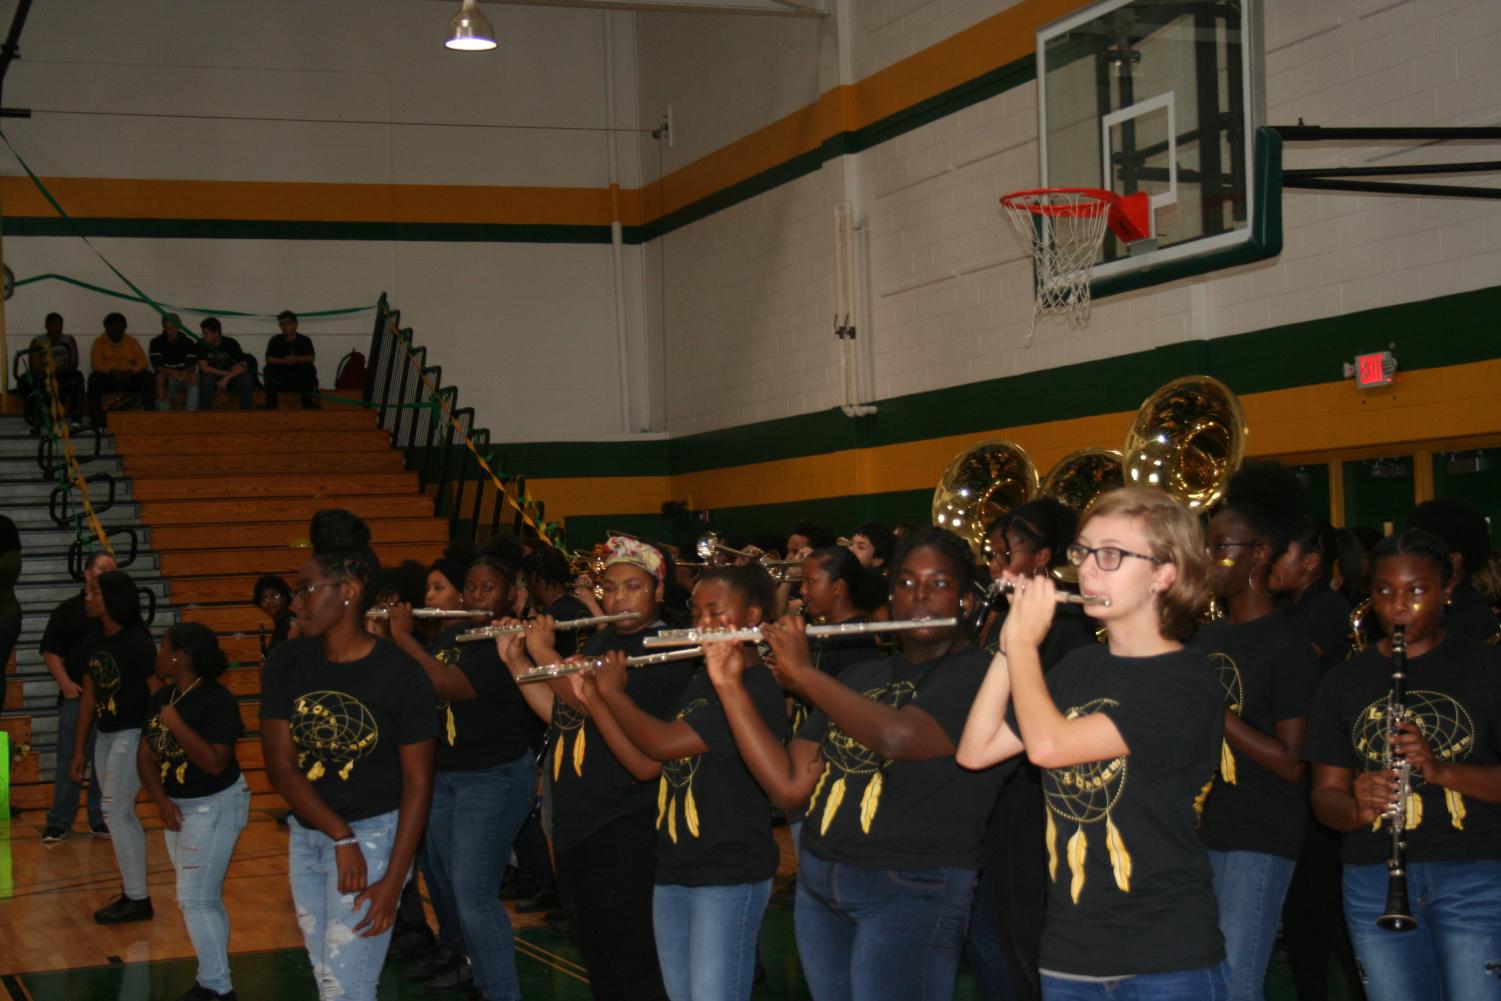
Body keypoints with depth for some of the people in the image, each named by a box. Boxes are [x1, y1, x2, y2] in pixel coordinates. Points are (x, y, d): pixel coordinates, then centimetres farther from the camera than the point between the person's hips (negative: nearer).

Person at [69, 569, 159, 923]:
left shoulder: (137, 642, -16)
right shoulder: (92, 643, 6)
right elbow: (88, 698, 13)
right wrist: (79, 751, 14)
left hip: (132, 734, -8)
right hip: (105, 735, 8)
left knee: (114, 810, -8)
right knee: (122, 814, 12)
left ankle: (137, 899, 0)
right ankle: (134, 893, 21)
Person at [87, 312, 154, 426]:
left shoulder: (132, 342, 13)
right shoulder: (99, 342, 7)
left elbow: (143, 363, 3)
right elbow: (96, 363, -6)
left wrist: (131, 372, -19)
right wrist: (112, 371, -25)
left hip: (129, 378, 2)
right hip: (108, 379, -2)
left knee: (148, 377, -26)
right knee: (95, 378, -34)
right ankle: (96, 416, -34)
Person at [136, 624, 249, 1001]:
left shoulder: (216, 700, -19)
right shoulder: (163, 697, 5)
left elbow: (216, 763, -26)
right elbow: (145, 756, 5)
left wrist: (177, 725, -24)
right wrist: (161, 801, -9)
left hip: (216, 807, -8)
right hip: (179, 808, 8)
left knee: (195, 900, -9)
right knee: (206, 899, 14)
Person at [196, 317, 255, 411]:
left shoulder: (231, 343, -11)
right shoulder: (202, 345, -10)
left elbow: (243, 365, -16)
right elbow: (204, 367, -16)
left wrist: (227, 378, -30)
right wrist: (226, 373, -20)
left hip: (231, 378, 0)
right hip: (213, 377, 0)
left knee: (246, 379, -30)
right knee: (206, 378, -34)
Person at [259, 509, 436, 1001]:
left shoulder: (399, 675, -15)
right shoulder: (286, 663, -4)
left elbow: (418, 781, -11)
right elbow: (279, 765, -7)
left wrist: (393, 881, -15)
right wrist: (340, 836, -17)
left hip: (374, 832, -5)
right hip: (306, 835, 5)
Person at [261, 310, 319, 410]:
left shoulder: (305, 340, -2)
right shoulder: (275, 340, 0)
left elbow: (311, 358, -15)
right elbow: (268, 359, -12)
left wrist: (297, 359, -35)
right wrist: (283, 361, -31)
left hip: (300, 378, -1)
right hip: (279, 378, 1)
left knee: (309, 368, -28)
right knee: (269, 369, -25)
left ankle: (308, 402, -15)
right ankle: (270, 403, -16)